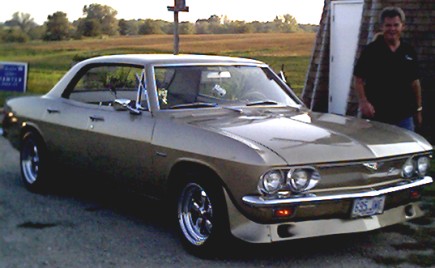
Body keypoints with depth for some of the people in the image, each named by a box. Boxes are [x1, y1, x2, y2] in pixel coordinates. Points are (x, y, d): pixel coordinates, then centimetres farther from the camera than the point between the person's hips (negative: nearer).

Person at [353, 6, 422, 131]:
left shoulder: (409, 51, 9)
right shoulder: (371, 50, -4)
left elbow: (415, 82, 15)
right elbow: (358, 79, -5)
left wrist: (418, 109, 14)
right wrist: (363, 102, -17)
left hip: (404, 115, 4)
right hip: (376, 115, -4)